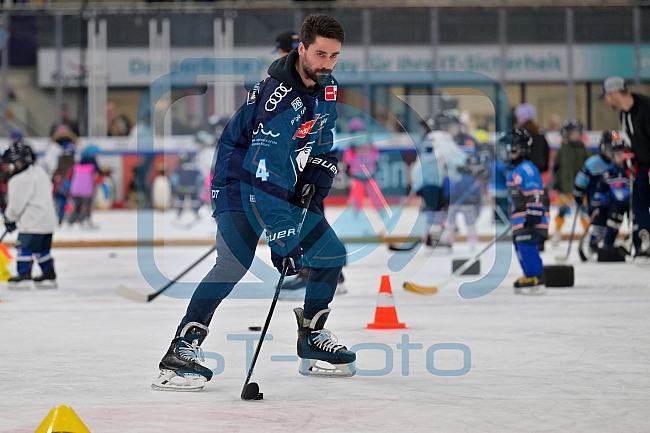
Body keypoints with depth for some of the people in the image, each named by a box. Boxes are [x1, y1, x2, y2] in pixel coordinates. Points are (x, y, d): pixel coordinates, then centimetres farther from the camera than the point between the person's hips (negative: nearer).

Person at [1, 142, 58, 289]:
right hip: (48, 220, 9)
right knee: (43, 250, 15)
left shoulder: (18, 180, -16)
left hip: (31, 222, -9)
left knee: (24, 247, -5)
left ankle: (23, 276, -8)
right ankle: (49, 276, 18)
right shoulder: (40, 172, 12)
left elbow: (15, 204, -14)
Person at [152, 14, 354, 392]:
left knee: (331, 254, 6)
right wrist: (282, 237, -38)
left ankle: (313, 339, 21)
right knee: (235, 261, -27)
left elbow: (323, 138, 17)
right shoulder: (279, 98, -30)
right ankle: (183, 349, -26)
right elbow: (263, 176, -35)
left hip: (289, 182, 9)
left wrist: (319, 172, -2)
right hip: (240, 180, -9)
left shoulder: (326, 87, -2)